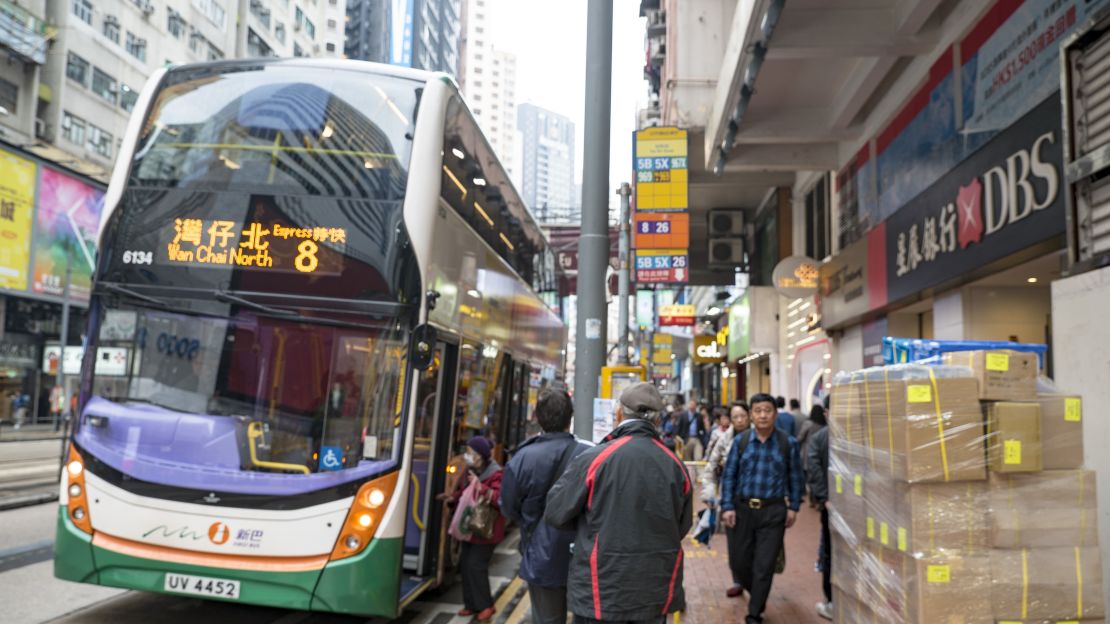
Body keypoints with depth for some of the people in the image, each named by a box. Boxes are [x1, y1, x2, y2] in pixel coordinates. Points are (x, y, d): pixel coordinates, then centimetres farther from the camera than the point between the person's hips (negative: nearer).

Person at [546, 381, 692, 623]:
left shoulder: (594, 458, -16)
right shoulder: (676, 465, -4)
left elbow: (555, 513, -8)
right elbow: (682, 526, 8)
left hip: (600, 593, -3)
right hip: (656, 592, 4)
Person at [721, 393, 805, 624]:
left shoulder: (788, 443, -3)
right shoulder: (740, 441, 0)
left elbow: (796, 478, 5)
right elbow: (729, 475, 3)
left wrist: (793, 507, 2)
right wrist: (727, 506, -3)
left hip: (773, 511, -2)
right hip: (743, 508, 2)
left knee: (764, 565, 0)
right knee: (741, 559, 12)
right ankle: (757, 594, 41)